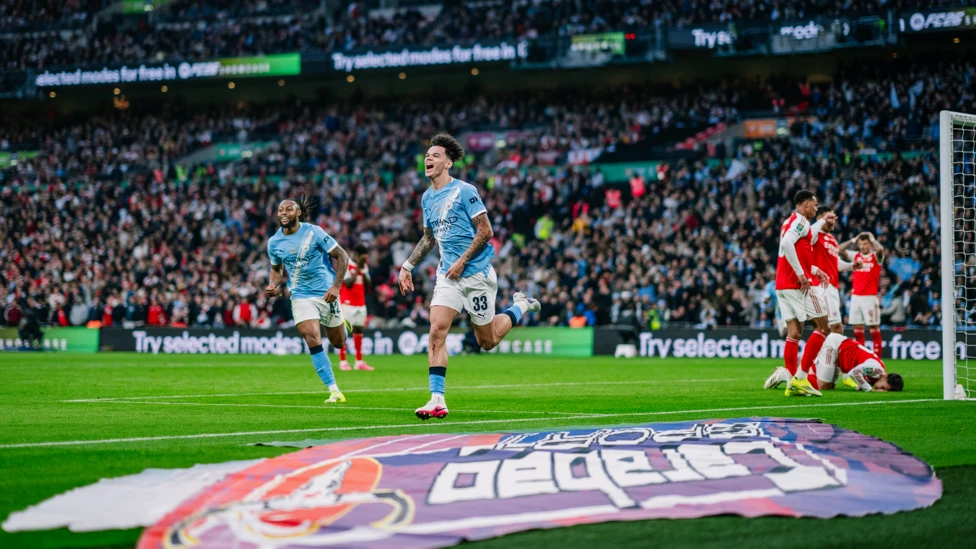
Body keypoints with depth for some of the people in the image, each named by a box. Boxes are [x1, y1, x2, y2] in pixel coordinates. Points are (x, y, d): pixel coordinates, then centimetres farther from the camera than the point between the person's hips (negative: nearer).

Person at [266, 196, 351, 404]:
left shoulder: (313, 232, -12)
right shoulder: (274, 242, -1)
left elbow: (341, 256, -7)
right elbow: (276, 269, 17)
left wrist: (336, 286, -15)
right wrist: (274, 286, -4)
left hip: (326, 294, -1)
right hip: (301, 297, 1)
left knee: (338, 343, 11)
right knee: (313, 340, -19)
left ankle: (341, 323, 51)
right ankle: (334, 391, -14)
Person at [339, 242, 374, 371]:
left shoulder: (364, 266, 12)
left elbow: (368, 283, 5)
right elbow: (348, 283, -18)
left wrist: (363, 270, -7)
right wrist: (357, 269, -19)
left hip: (360, 303, 6)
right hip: (347, 302, -6)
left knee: (358, 330, 6)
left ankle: (359, 361, 9)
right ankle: (343, 361, -5)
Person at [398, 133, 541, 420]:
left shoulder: (465, 191, -11)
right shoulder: (427, 198, 11)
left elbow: (485, 231, -13)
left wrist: (462, 261, -17)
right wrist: (407, 266, 17)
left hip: (476, 272, -6)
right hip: (447, 276, 6)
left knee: (487, 341, 5)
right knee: (437, 330, -13)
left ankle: (521, 306, 32)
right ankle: (437, 400, -14)